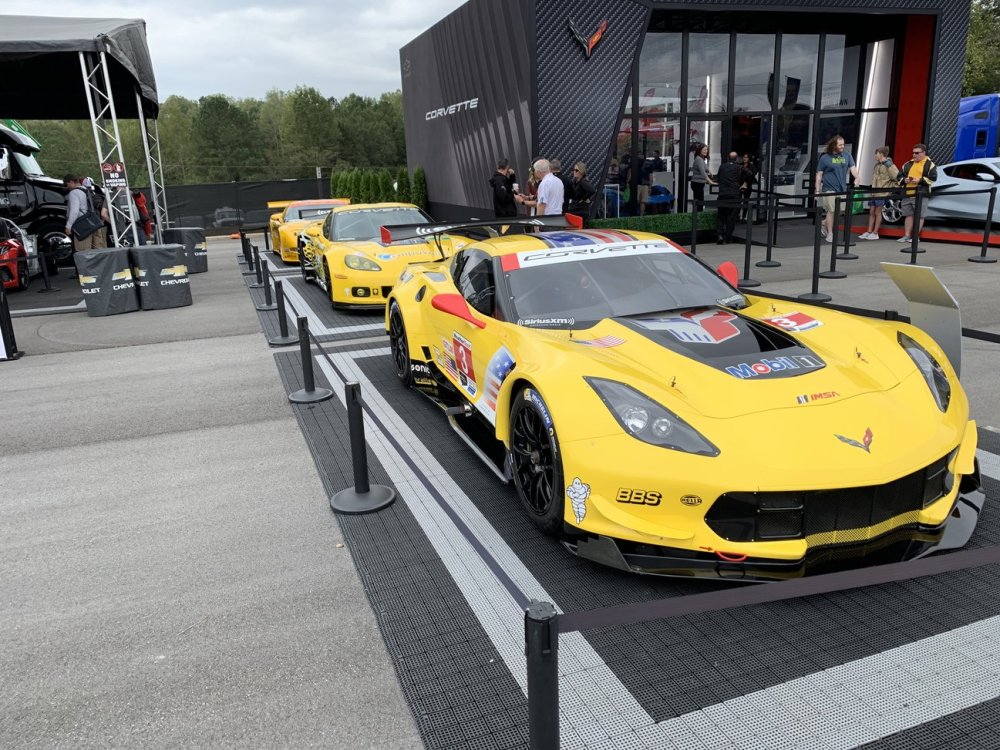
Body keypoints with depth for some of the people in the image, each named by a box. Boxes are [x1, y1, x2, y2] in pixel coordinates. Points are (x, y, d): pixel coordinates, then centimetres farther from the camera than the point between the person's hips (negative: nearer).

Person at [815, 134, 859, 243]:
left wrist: (857, 178, -23)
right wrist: (817, 190, -2)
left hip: (842, 188, 4)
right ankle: (830, 234, 9)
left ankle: (824, 223, 31)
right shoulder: (825, 158, -2)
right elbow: (819, 175, 2)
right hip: (829, 188, -4)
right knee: (831, 210, -2)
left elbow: (853, 168, -2)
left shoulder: (847, 156, 7)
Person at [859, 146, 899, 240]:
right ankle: (869, 232, 12)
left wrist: (891, 188, -9)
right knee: (871, 212, 8)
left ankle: (875, 233, 6)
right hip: (874, 193, 8)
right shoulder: (877, 165, 14)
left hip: (882, 193, -8)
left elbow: (897, 177, -14)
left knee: (877, 212, -1)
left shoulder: (888, 165, -12)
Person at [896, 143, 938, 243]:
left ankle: (916, 236, 3)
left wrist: (920, 180, -16)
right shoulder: (908, 164, 17)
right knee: (908, 215, 8)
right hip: (907, 194, 5)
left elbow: (933, 178, -6)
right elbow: (899, 176, 18)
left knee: (919, 216, -2)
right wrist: (904, 180, -4)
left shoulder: (929, 164, 3)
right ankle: (907, 236, 12)